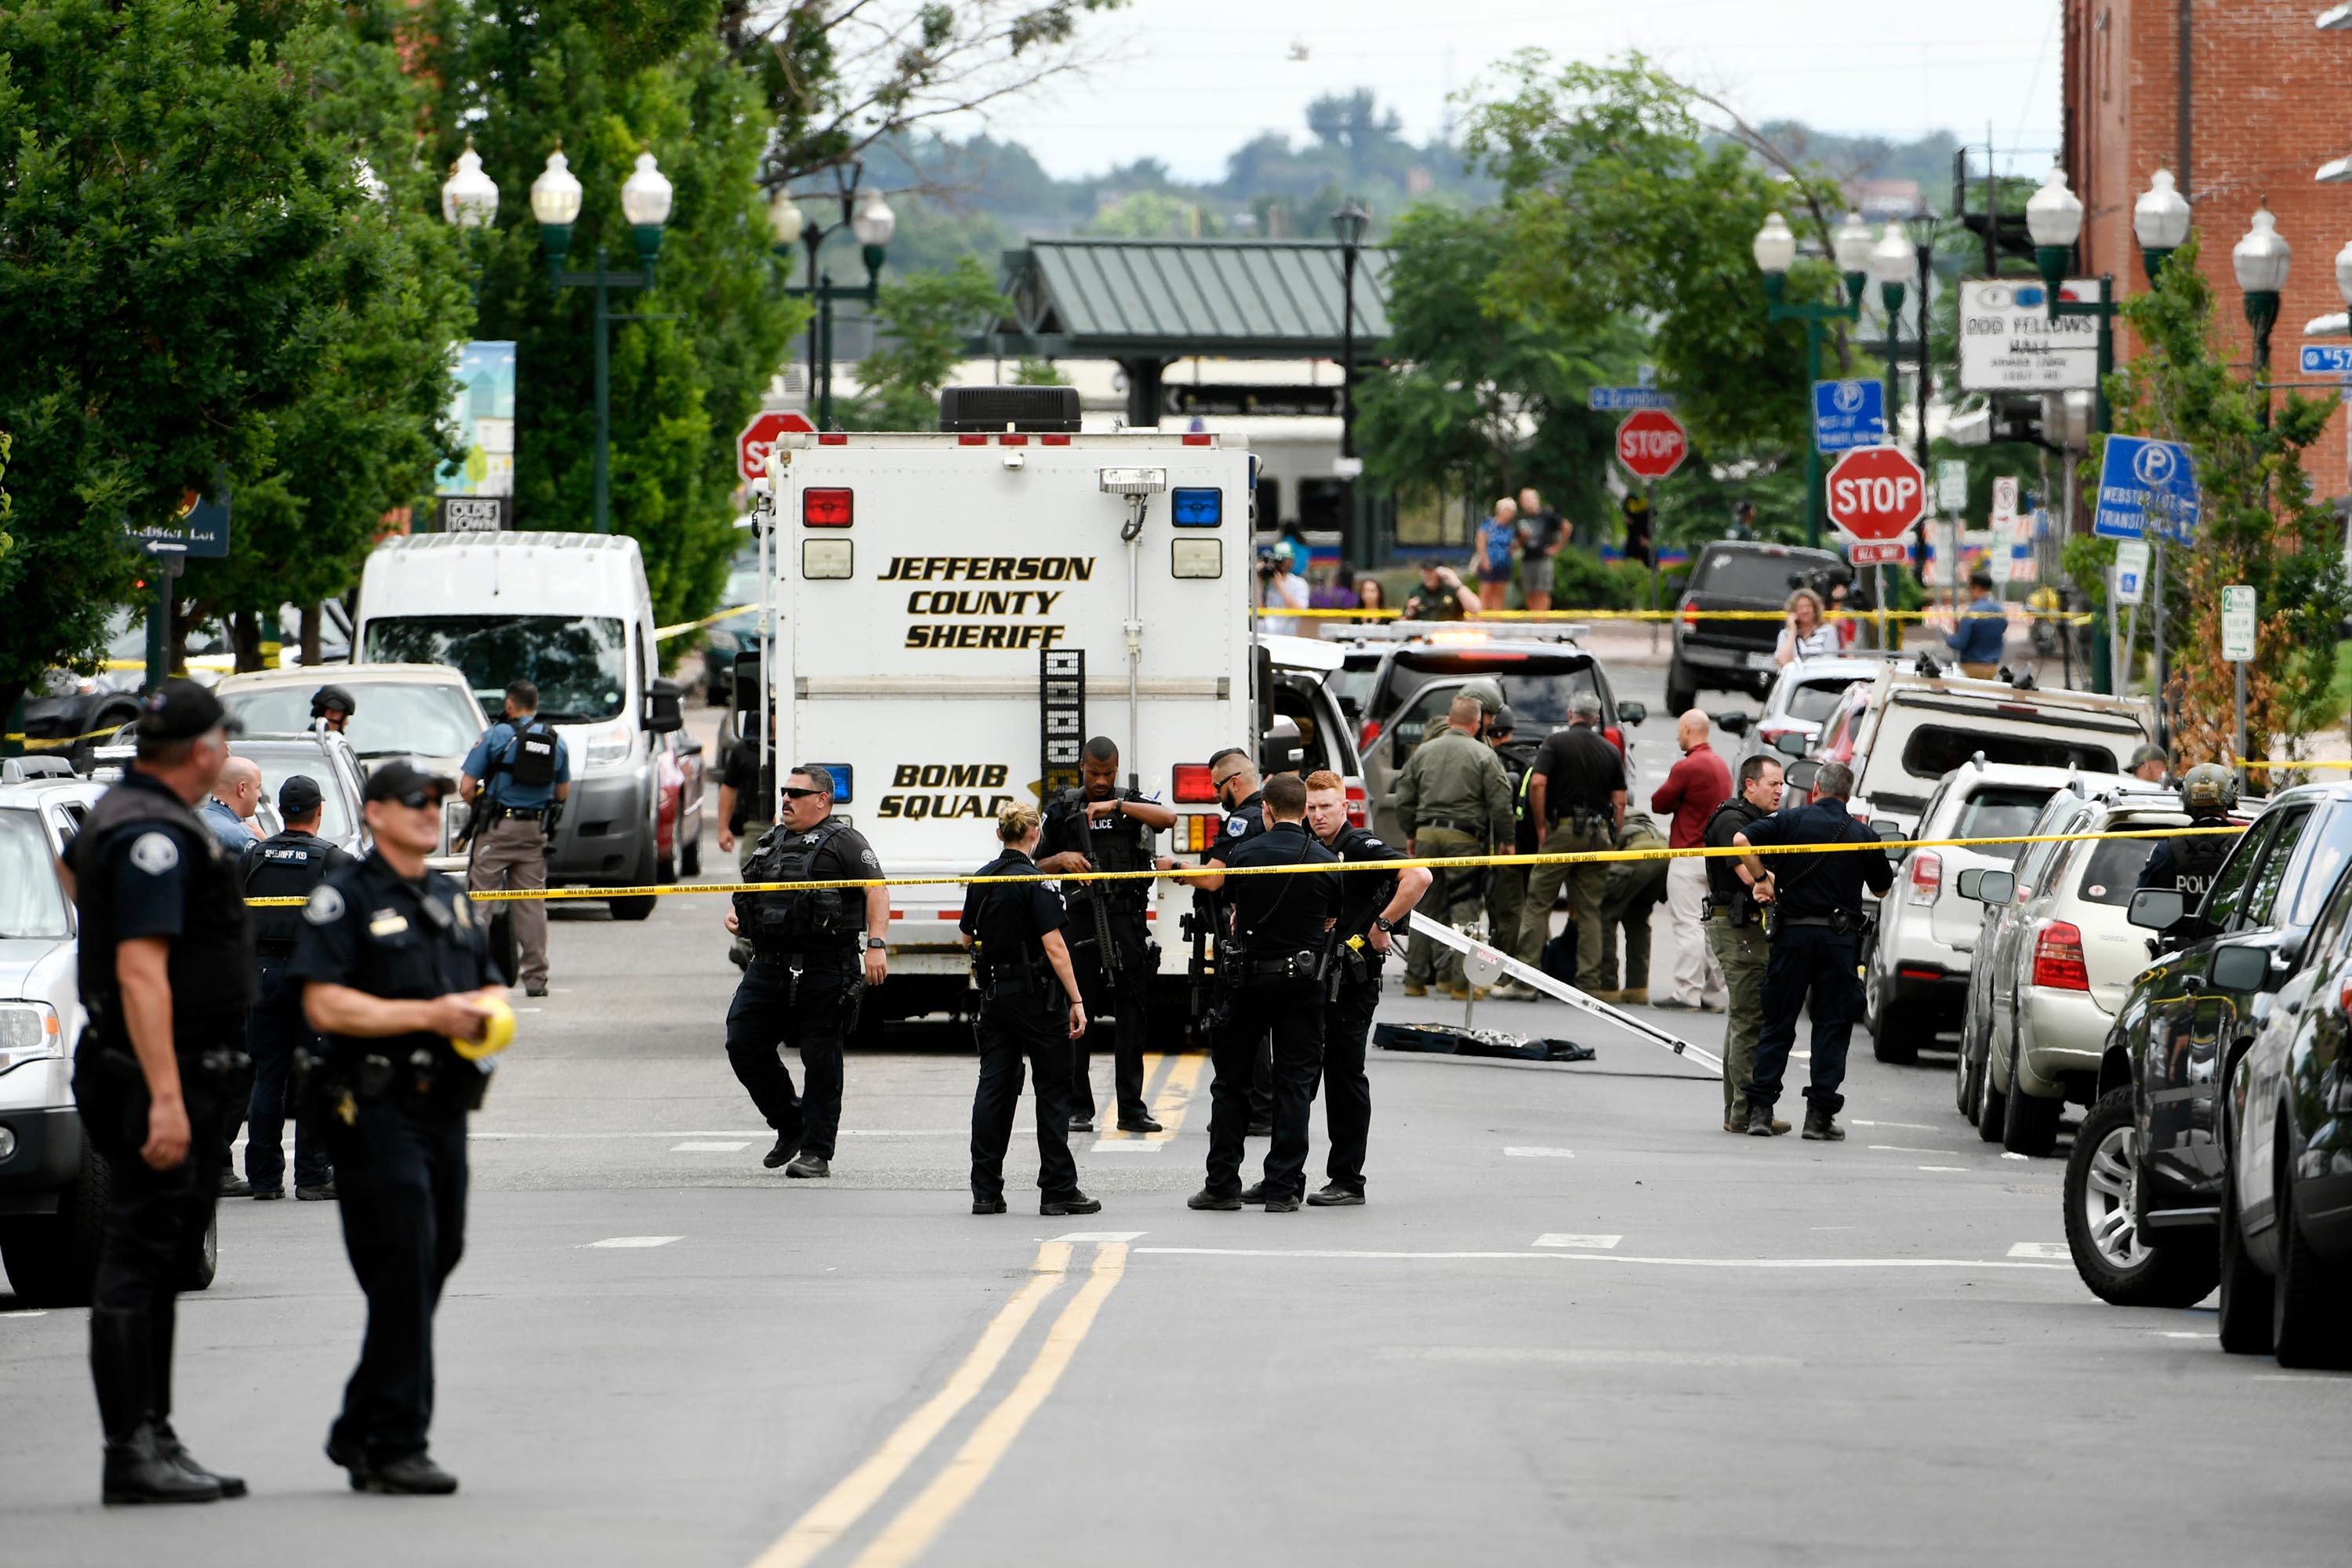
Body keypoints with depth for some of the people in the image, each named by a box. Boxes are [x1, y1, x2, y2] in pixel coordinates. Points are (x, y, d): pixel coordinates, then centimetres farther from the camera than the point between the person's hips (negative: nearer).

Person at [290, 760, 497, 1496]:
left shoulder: (455, 902, 20)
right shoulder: (344, 899, -5)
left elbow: (487, 988, 28)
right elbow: (324, 1004, -14)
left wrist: (485, 1013, 3)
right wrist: (428, 1015, -18)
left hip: (444, 1108, 8)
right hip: (375, 1109, -8)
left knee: (435, 1264, 9)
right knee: (403, 1270, -12)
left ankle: (361, 1431, 21)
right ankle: (395, 1443, -9)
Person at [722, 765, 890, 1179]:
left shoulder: (843, 841, -2)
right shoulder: (773, 841, 19)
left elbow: (877, 892, -11)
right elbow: (753, 893, 32)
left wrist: (877, 945, -23)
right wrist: (736, 914, 9)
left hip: (823, 972, -7)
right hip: (768, 968, 7)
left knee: (820, 1060, -1)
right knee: (743, 1045, 2)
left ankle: (817, 1151, 5)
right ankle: (790, 1126, 19)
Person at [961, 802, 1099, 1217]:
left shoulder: (980, 882, 6)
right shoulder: (1034, 880, -13)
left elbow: (968, 937, 21)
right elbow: (1054, 946, -19)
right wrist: (1076, 1001, -17)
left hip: (994, 994, 6)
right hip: (1037, 996, -6)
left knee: (994, 1088, 7)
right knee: (1053, 1090, 2)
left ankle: (986, 1191, 5)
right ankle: (1058, 1190, 3)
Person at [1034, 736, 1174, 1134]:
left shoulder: (1132, 803, 9)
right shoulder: (1062, 810, 10)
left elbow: (1168, 818, -11)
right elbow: (1039, 865, 15)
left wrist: (1117, 806, -18)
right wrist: (1063, 859, -7)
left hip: (1127, 920, 0)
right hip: (1080, 920, 0)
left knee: (1132, 1013, 0)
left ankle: (1131, 1108, 3)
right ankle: (1077, 1108, 5)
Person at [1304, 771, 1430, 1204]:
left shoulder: (1361, 848, -11)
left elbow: (1419, 877, -23)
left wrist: (1382, 925, -19)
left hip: (1352, 977, -8)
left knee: (1345, 1074, -4)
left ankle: (1347, 1180, 1)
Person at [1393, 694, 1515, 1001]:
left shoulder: (1424, 752, 8)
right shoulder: (1484, 756, -4)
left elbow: (1404, 799, 12)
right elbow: (1500, 803, -6)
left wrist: (1410, 834, 24)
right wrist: (1506, 840, 5)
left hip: (1427, 835, 4)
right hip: (1465, 837, -4)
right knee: (1464, 909, -1)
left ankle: (1415, 978, 12)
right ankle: (1460, 981, -5)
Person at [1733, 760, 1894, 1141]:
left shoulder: (1794, 822, -1)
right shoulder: (1863, 836, 3)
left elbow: (1742, 839, -11)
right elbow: (1882, 887, 14)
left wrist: (1761, 880, 1)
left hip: (1794, 933, 0)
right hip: (1841, 938, 0)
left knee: (1777, 1023, 7)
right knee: (1832, 1025, 5)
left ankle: (1760, 1109, 2)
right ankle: (1820, 1114, 1)